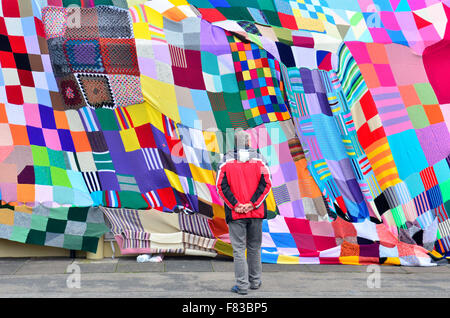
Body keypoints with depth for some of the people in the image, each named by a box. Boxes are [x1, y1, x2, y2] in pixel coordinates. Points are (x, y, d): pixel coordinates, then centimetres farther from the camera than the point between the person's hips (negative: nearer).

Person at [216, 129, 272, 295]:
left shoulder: (226, 160, 1)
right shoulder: (258, 158, 3)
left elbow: (221, 185, -7)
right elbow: (266, 183, -5)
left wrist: (235, 205, -8)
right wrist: (252, 203, -8)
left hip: (236, 213, -2)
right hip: (256, 212, 2)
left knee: (238, 249, 3)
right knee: (254, 247, 15)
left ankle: (242, 285, 4)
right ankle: (255, 281, 26)